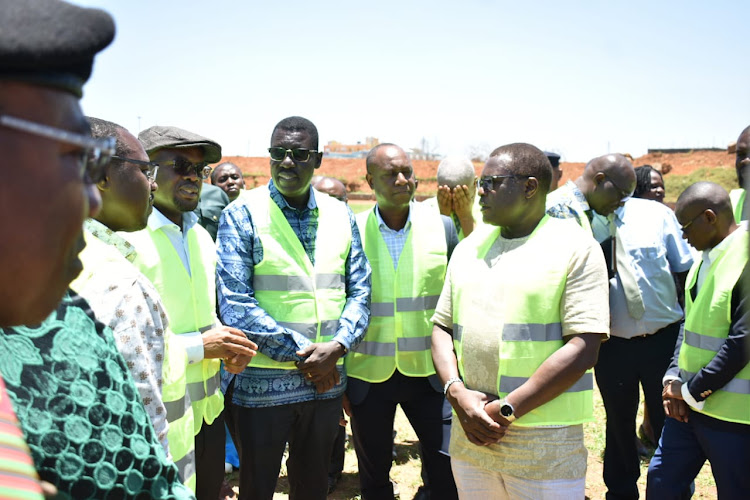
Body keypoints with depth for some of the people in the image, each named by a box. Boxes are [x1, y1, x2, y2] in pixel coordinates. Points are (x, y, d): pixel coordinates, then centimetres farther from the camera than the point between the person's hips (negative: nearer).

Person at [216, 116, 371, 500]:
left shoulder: (340, 216, 5)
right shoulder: (242, 215, -8)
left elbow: (359, 291, 5)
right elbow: (235, 303, -15)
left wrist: (336, 347, -12)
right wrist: (302, 354, -16)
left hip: (326, 379, 4)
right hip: (261, 382, -3)